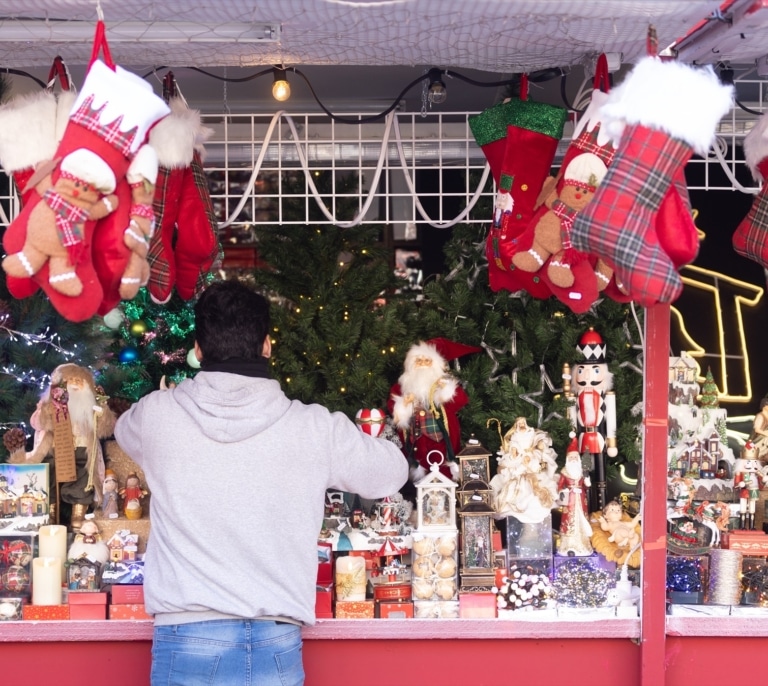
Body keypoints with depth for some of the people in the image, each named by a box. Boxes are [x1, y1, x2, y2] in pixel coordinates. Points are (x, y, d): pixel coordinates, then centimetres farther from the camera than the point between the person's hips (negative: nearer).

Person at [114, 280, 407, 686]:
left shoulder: (157, 416, -1)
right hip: (275, 647, 1)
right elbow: (392, 472, 13)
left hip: (187, 642, 0)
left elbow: (124, 432, 24)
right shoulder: (314, 429, -3)